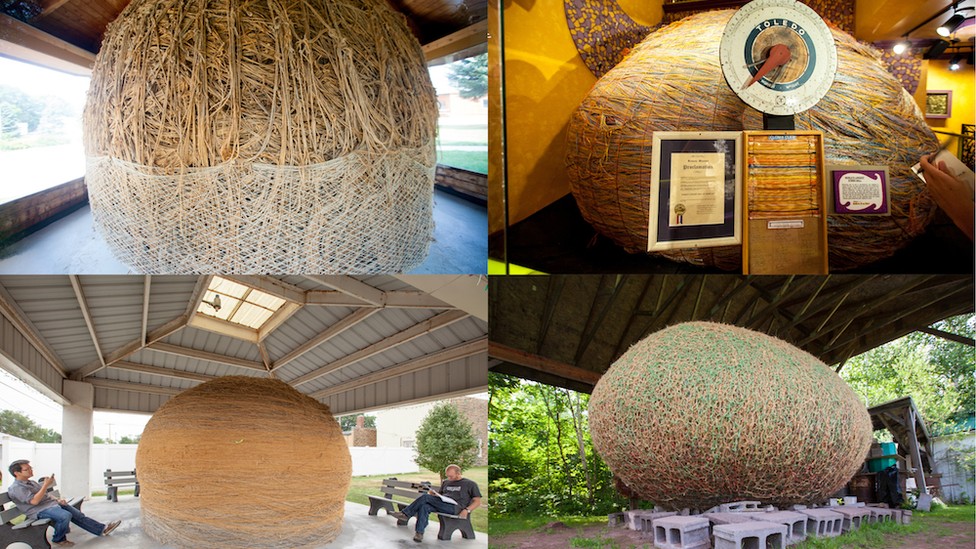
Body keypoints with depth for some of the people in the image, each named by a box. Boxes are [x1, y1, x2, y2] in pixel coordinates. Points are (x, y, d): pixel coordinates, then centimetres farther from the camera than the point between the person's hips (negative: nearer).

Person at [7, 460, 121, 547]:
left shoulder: (30, 482, 19)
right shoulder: (16, 488, -12)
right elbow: (34, 501, -23)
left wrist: (57, 500, 8)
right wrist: (45, 485, -21)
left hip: (52, 504, 10)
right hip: (40, 511, -10)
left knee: (78, 515, 3)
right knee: (65, 516, -32)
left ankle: (102, 529, 8)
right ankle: (58, 539, -9)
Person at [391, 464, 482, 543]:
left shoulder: (470, 484, 10)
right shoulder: (445, 483, 29)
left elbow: (477, 501, 5)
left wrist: (467, 510, -12)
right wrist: (434, 494, 7)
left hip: (455, 508, -6)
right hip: (442, 505, 7)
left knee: (425, 497, -22)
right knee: (424, 507, -29)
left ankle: (405, 514, -15)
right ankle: (419, 533, -34)